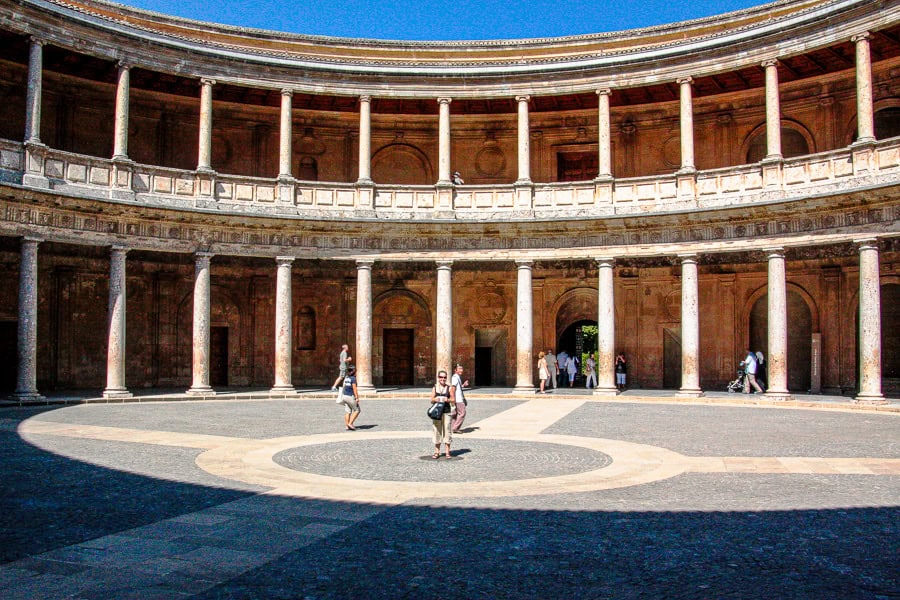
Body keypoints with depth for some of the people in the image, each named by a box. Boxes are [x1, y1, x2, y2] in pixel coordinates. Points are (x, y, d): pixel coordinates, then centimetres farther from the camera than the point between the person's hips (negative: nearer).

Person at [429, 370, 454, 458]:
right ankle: (437, 452, 15)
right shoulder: (434, 388, 7)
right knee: (436, 431, 5)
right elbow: (431, 400, 10)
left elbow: (453, 400, 6)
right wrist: (435, 399, -11)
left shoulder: (449, 388, 3)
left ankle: (447, 452, 9)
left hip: (446, 412, -1)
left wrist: (448, 400, -14)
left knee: (447, 430, -1)